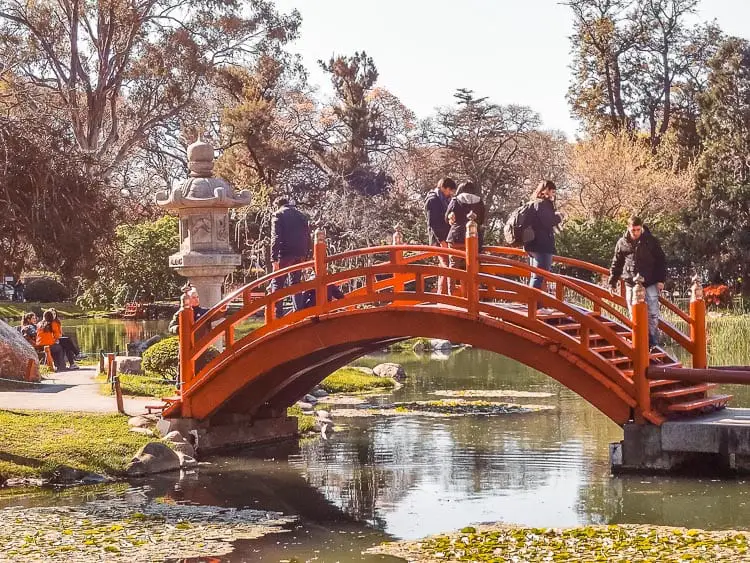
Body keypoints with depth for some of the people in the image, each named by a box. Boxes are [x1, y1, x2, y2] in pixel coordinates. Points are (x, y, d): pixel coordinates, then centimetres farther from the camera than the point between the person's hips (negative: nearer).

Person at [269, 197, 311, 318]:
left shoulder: (278, 215, -1)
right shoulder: (301, 215, 17)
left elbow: (275, 238, -10)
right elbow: (307, 238, 14)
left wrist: (274, 259, -12)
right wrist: (305, 256, 15)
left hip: (284, 255, -5)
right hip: (299, 255, 5)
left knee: (277, 284, 1)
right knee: (295, 283, 13)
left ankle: (278, 314, -6)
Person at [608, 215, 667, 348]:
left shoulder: (651, 241, -2)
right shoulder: (622, 243, 2)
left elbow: (661, 261, 2)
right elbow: (616, 264, 11)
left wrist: (661, 280, -4)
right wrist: (612, 282, 8)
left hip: (650, 284, -2)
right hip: (631, 285, 2)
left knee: (653, 315, -1)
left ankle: (653, 343, 9)